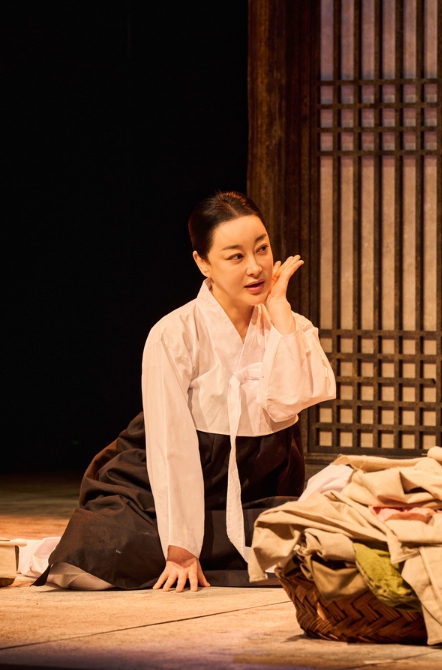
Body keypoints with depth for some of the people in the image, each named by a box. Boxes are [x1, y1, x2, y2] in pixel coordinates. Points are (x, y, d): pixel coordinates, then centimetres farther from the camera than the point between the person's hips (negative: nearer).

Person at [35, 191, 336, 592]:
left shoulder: (292, 329, 0)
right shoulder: (175, 336, -13)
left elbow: (290, 400, -21)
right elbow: (172, 447, -17)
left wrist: (278, 307, -14)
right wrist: (181, 549, -21)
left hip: (252, 503, 4)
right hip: (160, 495, -4)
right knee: (100, 552, -32)